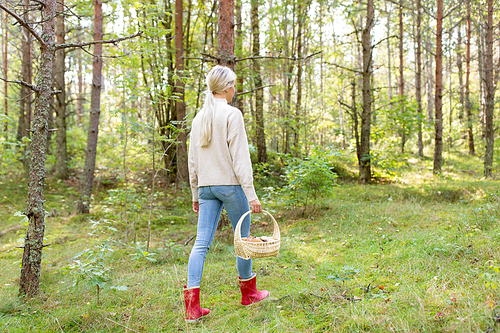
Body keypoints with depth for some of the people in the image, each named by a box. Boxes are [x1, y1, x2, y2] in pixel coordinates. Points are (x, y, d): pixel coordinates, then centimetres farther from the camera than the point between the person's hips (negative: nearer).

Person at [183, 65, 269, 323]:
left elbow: (192, 160, 14)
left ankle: (192, 306, -3)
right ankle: (249, 293, 26)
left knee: (201, 243, 2)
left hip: (206, 186, 6)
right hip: (230, 184, -6)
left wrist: (195, 194, 20)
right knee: (243, 238, 11)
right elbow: (240, 157, -14)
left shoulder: (199, 118, 11)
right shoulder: (232, 114, -9)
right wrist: (251, 194, -13)